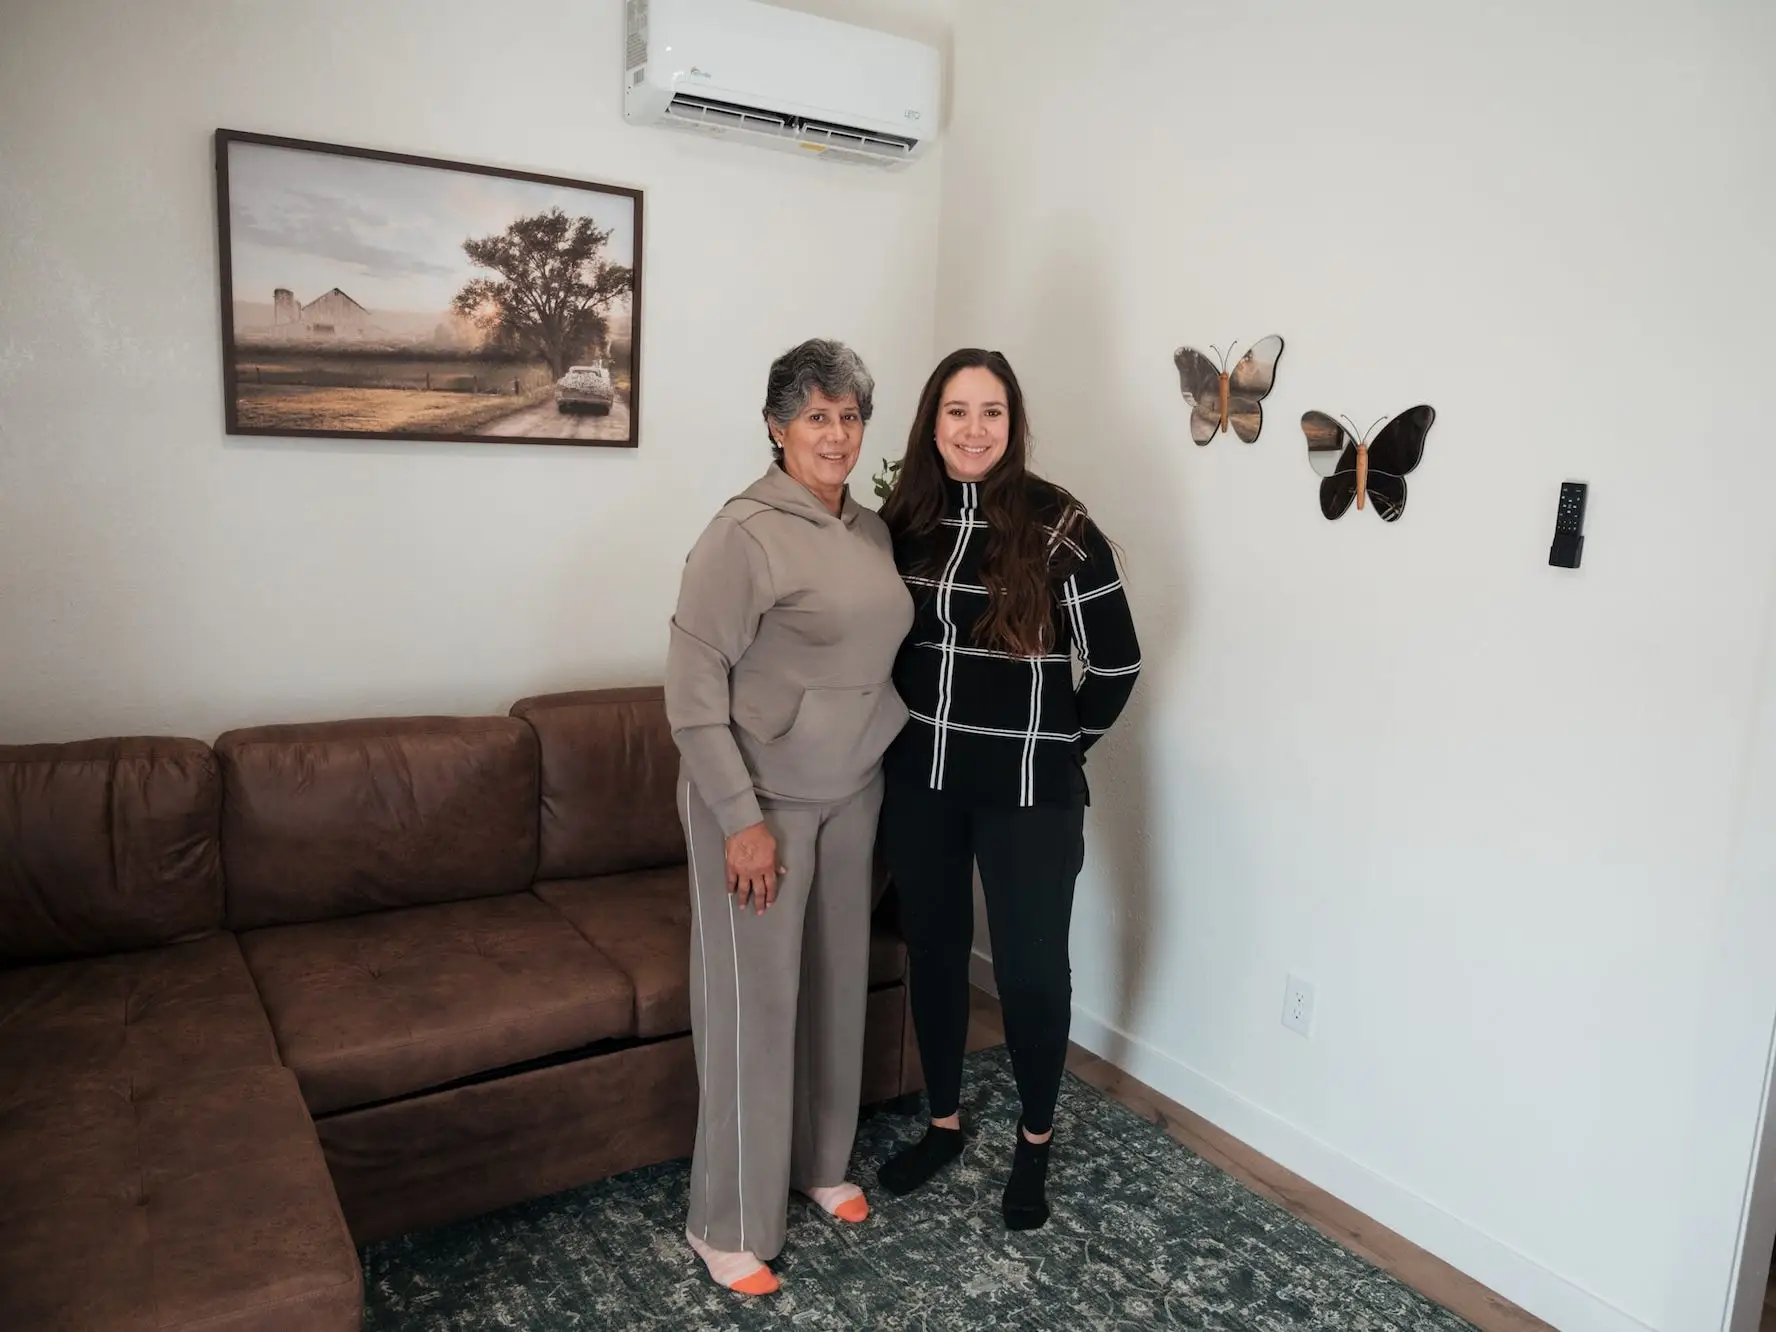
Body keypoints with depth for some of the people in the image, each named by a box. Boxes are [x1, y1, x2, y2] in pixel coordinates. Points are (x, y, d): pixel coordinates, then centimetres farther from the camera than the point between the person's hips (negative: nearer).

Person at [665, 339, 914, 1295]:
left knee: (836, 983, 17)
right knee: (754, 1003, 2)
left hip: (851, 794, 7)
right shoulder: (745, 534, -17)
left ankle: (819, 1161, 38)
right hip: (759, 800, -7)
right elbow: (692, 687, -19)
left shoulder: (869, 528, 6)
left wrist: (890, 776, 14)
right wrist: (742, 817, -20)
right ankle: (729, 1224, 18)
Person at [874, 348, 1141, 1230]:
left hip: (1028, 789, -4)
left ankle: (1036, 1141, 29)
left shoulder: (1058, 526, -11)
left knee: (1031, 965, 5)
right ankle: (944, 1123, 36)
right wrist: (914, 733, 8)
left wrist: (1062, 744, 3)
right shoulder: (903, 520, 1)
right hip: (921, 778, 4)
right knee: (933, 950, 15)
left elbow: (1115, 661, -6)